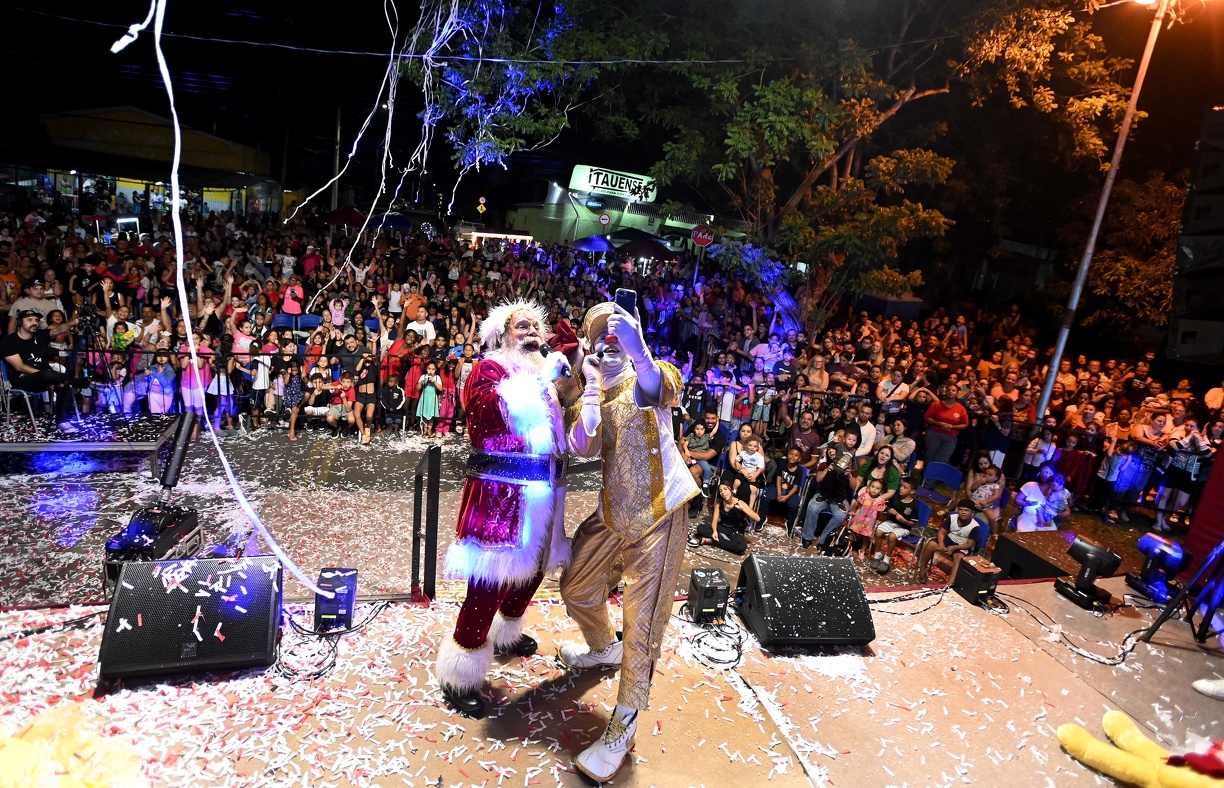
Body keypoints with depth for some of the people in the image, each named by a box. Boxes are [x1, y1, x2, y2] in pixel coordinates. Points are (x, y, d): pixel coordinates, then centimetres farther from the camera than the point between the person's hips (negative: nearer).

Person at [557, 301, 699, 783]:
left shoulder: (650, 377, -5)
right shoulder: (591, 394, 9)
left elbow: (660, 387, -33)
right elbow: (583, 447, -11)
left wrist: (639, 352, -53)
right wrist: (593, 385, -15)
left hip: (658, 514, -6)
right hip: (612, 517, 6)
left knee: (642, 625, -4)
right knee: (577, 590, 21)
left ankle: (625, 725, 11)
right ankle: (603, 648, 52)